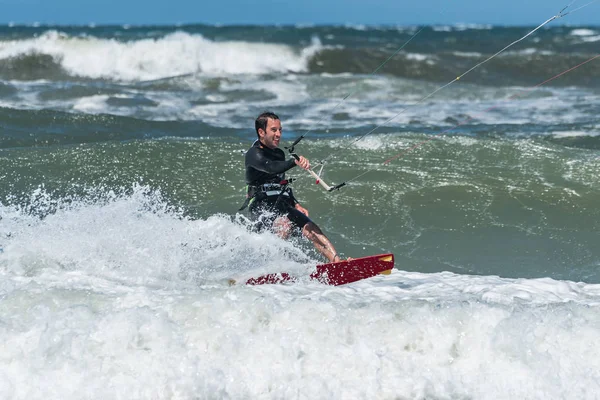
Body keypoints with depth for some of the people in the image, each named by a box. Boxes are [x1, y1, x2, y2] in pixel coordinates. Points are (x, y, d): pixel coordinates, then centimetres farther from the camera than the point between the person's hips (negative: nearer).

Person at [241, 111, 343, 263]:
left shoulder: (279, 153, 18)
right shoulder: (254, 154, -10)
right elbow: (271, 168, -31)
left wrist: (296, 205, 18)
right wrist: (295, 161, -48)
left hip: (282, 206, 7)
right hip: (261, 207, -7)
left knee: (311, 229, -14)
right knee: (285, 224, -36)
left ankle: (337, 262, -25)